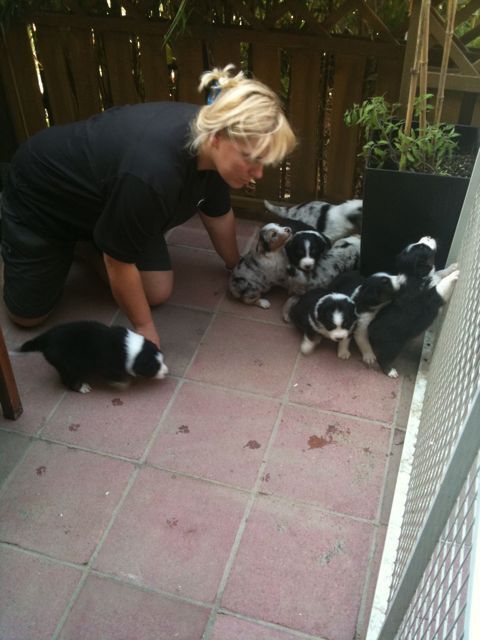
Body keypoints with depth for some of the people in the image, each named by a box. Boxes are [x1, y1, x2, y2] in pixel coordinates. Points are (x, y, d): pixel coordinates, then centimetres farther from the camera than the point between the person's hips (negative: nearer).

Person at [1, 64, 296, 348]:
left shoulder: (208, 145, -20)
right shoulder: (153, 172, -44)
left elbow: (218, 214, 0)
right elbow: (119, 260, -29)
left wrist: (236, 266, 15)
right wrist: (143, 326, -15)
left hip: (102, 192, 6)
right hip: (41, 194, -6)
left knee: (158, 294, -2)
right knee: (29, 314, 4)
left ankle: (90, 240, 21)